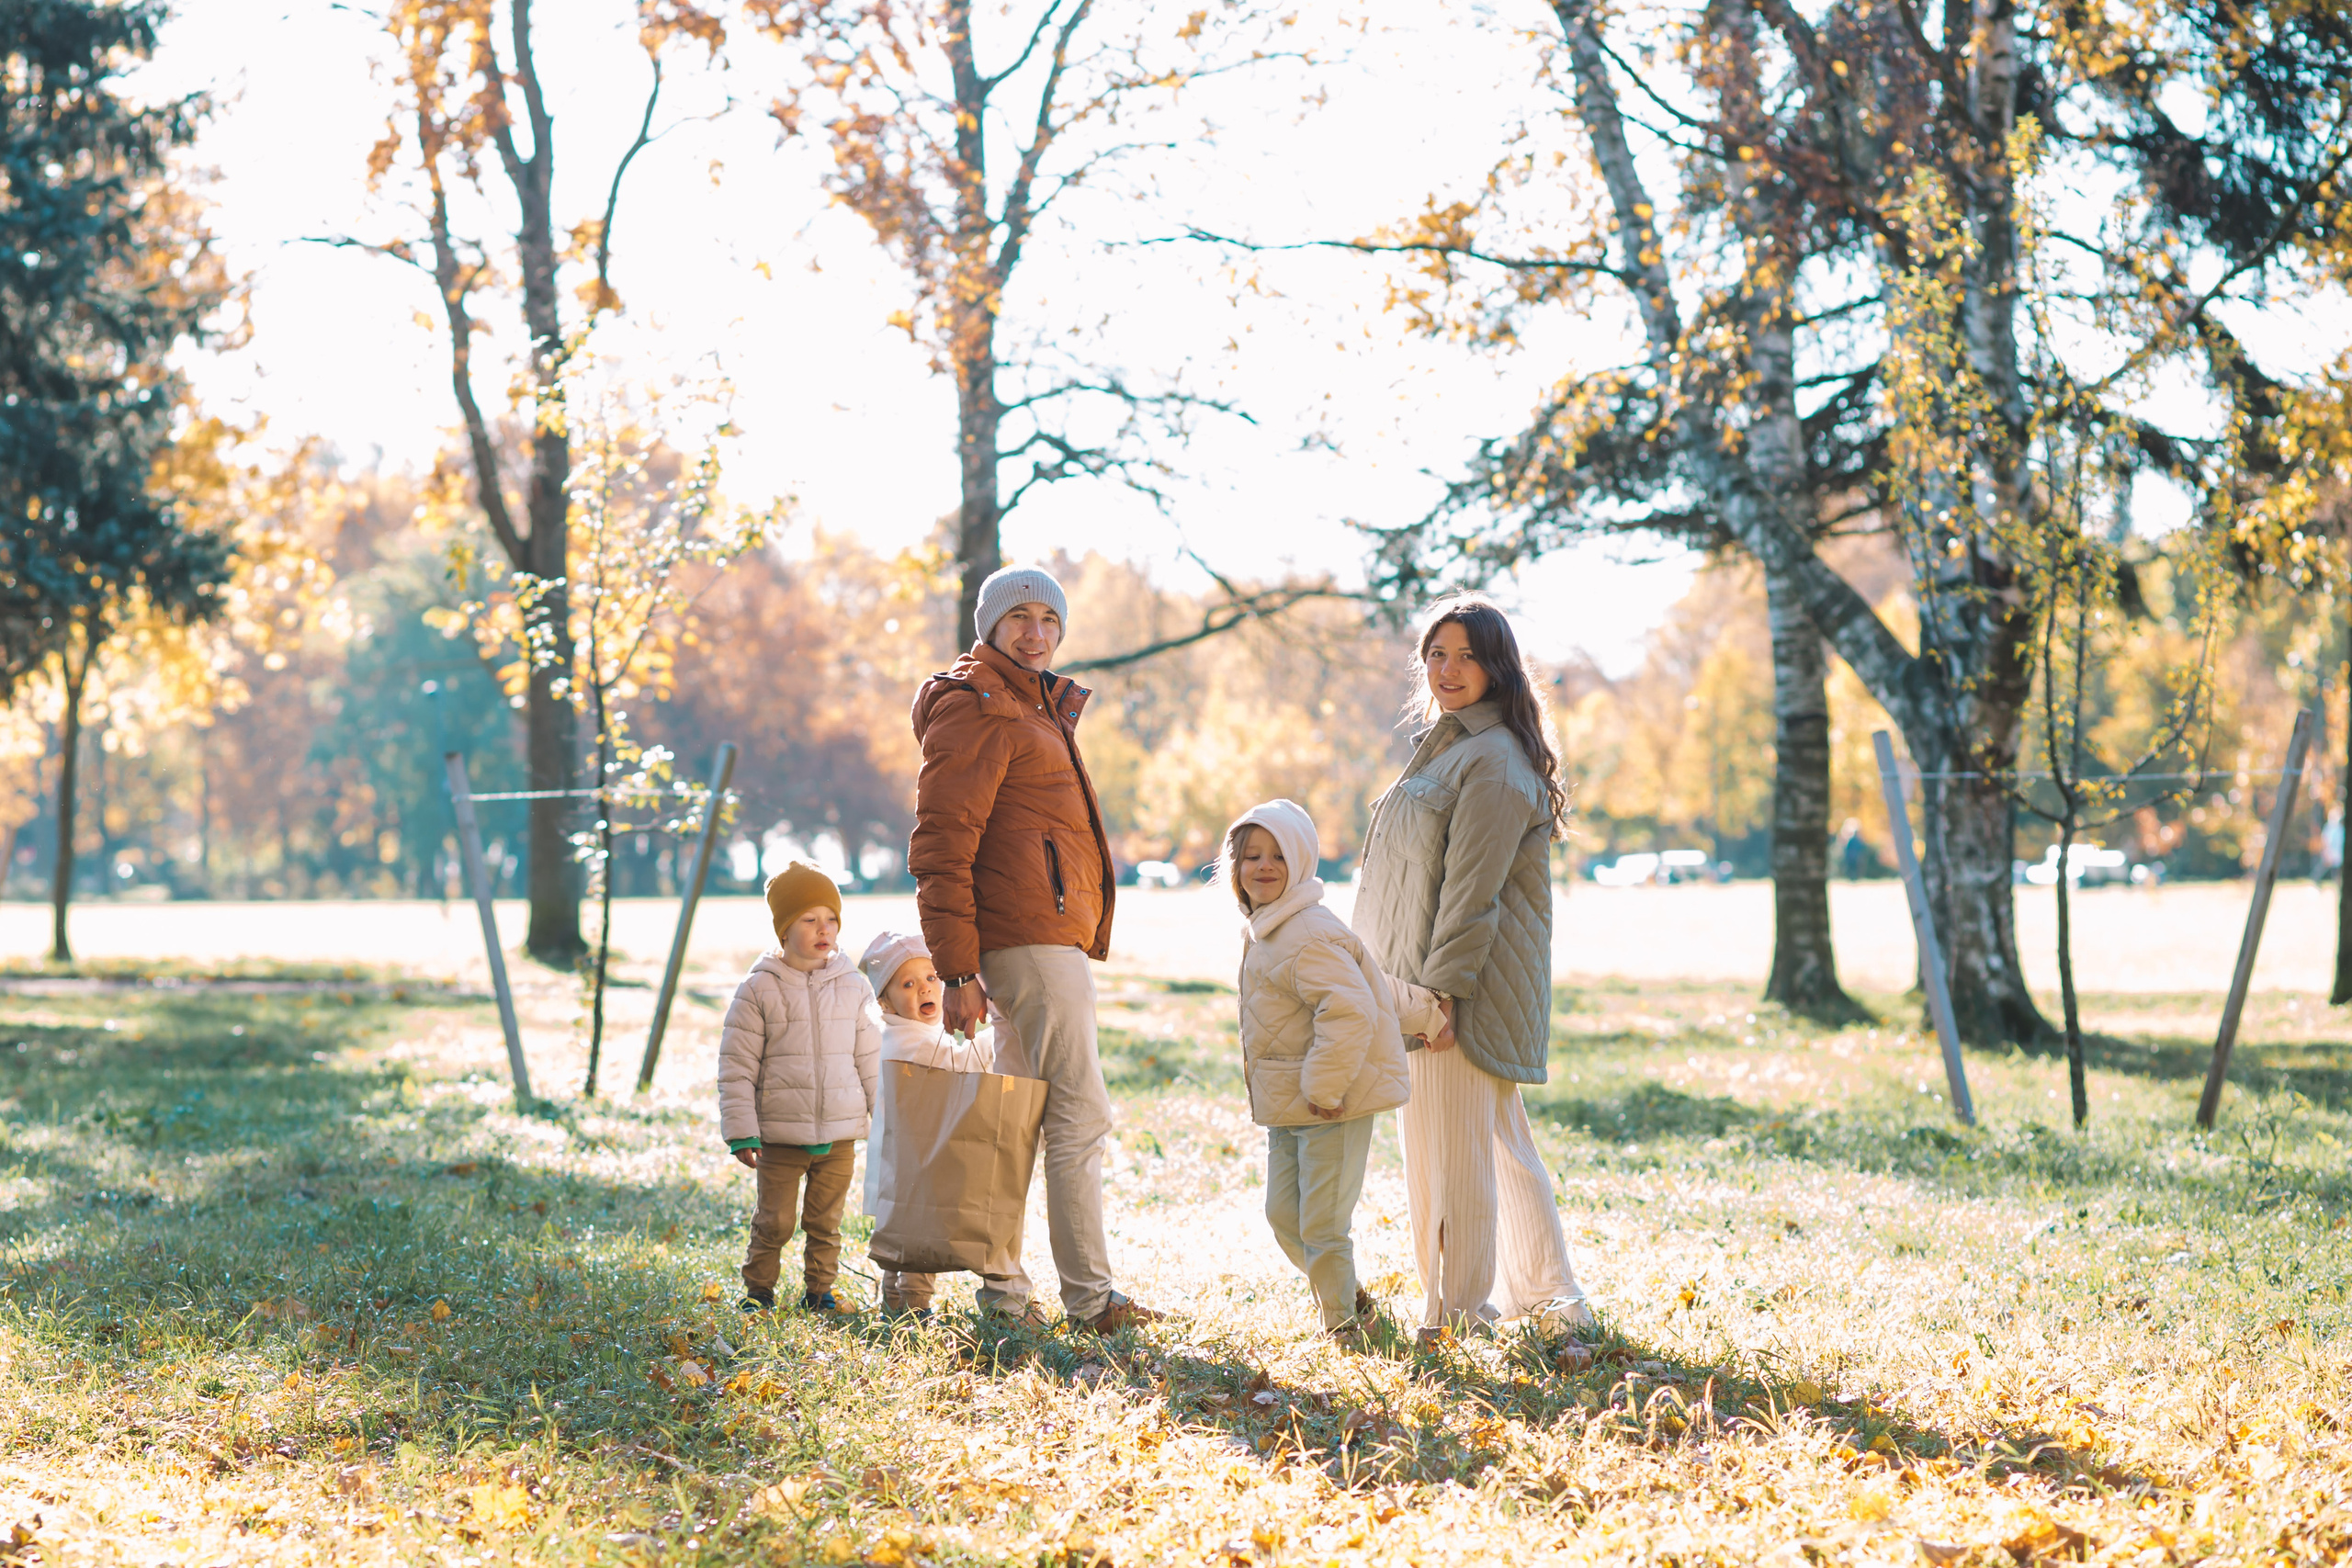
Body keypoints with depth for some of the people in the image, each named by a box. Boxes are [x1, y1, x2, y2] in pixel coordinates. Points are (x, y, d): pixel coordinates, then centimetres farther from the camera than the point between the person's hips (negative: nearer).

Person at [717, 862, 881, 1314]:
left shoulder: (852, 986, 4)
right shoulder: (759, 989, -5)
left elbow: (871, 1058, 11)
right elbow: (737, 1066, -3)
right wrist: (741, 1132, -7)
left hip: (840, 1132, 2)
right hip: (780, 1134, -2)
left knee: (825, 1221, 10)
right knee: (774, 1221, 3)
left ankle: (819, 1289, 24)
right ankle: (758, 1289, 20)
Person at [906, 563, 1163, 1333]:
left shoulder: (1036, 706, 23)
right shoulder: (977, 707, -9)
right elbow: (940, 845, -16)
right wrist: (957, 969, -21)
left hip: (1054, 937, 10)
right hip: (1034, 941, -10)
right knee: (1080, 1114, -9)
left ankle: (1002, 1288, 15)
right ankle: (1088, 1295, -8)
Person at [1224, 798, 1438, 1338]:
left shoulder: (1307, 938, -20)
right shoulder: (1262, 933, 14)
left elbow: (1351, 1012, -30)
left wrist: (1324, 1090, -24)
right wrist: (1422, 1013, 32)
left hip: (1333, 1104, -10)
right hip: (1287, 1107, 10)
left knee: (1321, 1222, -6)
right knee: (1283, 1214, 13)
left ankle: (1344, 1320, 11)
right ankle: (1348, 1298, 29)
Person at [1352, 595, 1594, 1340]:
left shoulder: (1495, 759, -13)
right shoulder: (1446, 748, 19)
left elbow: (1473, 888, -20)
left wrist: (1444, 986, -23)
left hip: (1463, 987, -11)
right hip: (1430, 980, 11)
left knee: (1450, 1146, -6)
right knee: (1501, 1141, 15)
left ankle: (1456, 1313, 1)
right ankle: (1547, 1295, 23)